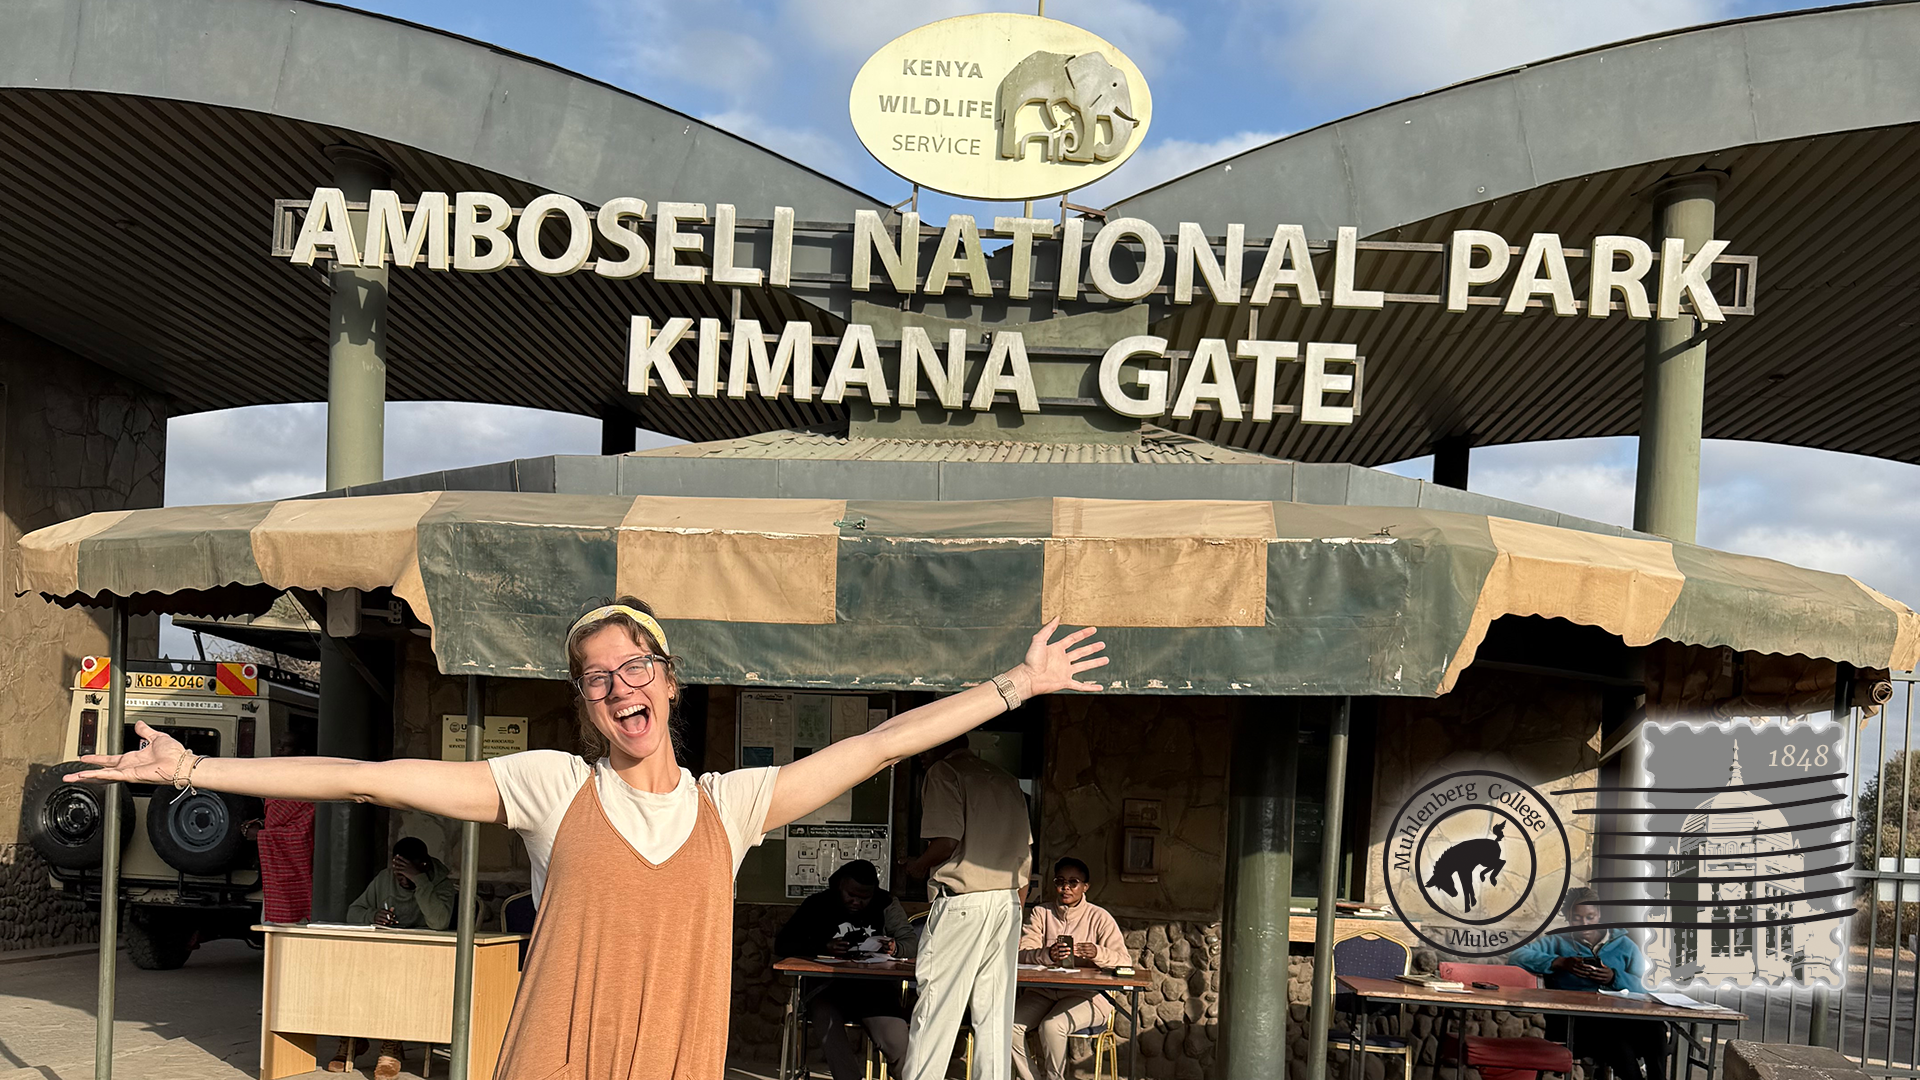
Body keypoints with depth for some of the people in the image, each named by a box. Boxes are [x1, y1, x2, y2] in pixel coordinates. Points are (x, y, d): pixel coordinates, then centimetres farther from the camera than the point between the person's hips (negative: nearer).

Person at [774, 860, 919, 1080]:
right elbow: (782, 943, -3)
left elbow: (912, 940, 6)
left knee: (898, 1043, -22)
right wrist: (823, 948, -20)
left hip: (874, 987, 1)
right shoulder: (818, 905, 4)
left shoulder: (885, 904, 8)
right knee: (826, 1020, -34)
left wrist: (895, 948, -19)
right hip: (826, 988, 0)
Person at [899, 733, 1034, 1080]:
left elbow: (947, 841, -17)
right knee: (996, 1012, 8)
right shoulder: (1006, 780, 18)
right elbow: (1025, 853, 17)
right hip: (1008, 902, 7)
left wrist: (916, 867, 1)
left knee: (936, 1010, -3)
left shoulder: (943, 772, -4)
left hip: (962, 902, -7)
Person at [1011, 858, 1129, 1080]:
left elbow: (1125, 962, -6)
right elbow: (1022, 954, -4)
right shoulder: (1040, 913, 11)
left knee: (1052, 1026, -31)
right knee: (1010, 1024, -24)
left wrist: (1098, 953, -27)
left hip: (1086, 995, -3)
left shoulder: (1099, 917, 3)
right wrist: (1047, 955, -26)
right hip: (1042, 992, 3)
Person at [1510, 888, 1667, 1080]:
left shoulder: (1623, 944, 21)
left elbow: (1646, 988, 9)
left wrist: (1616, 978, -10)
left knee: (1654, 1026, -32)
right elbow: (1518, 955, 1)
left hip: (1620, 1017, 2)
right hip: (1578, 1021, -2)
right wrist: (1559, 963, -11)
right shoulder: (1557, 942, 17)